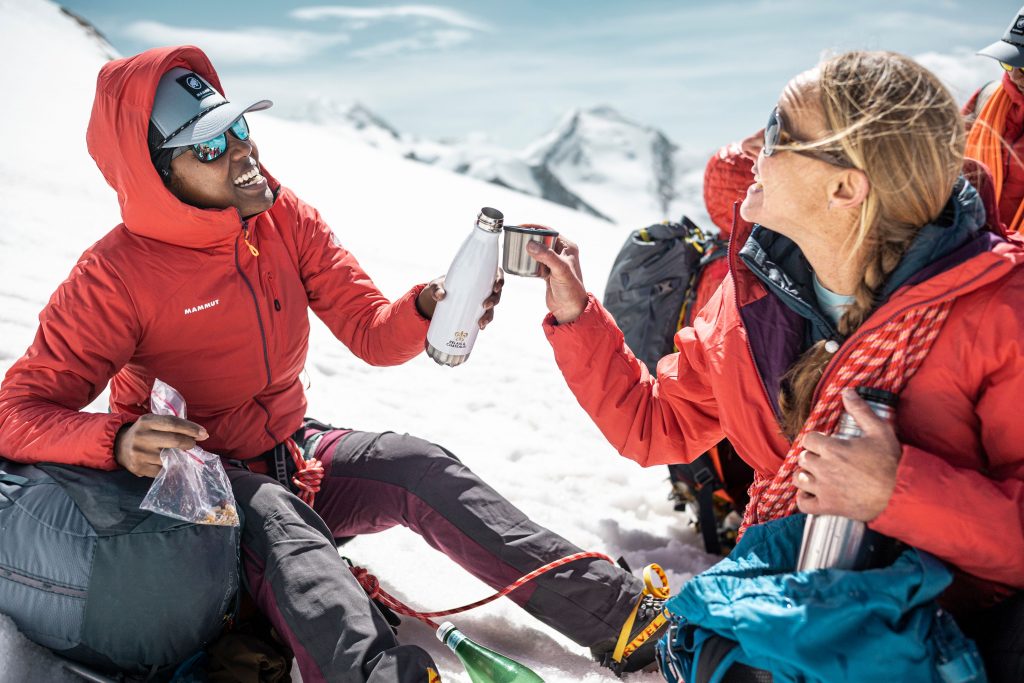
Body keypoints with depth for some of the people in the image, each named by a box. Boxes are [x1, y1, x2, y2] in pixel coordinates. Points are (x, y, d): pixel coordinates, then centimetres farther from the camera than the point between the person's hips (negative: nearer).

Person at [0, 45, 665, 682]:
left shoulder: (285, 217, -4)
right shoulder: (116, 275, -19)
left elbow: (373, 333, -6)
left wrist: (423, 311, -29)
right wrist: (116, 441, -41)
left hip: (291, 450, 4)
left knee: (419, 465, -19)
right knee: (277, 520, -35)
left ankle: (619, 614, -21)